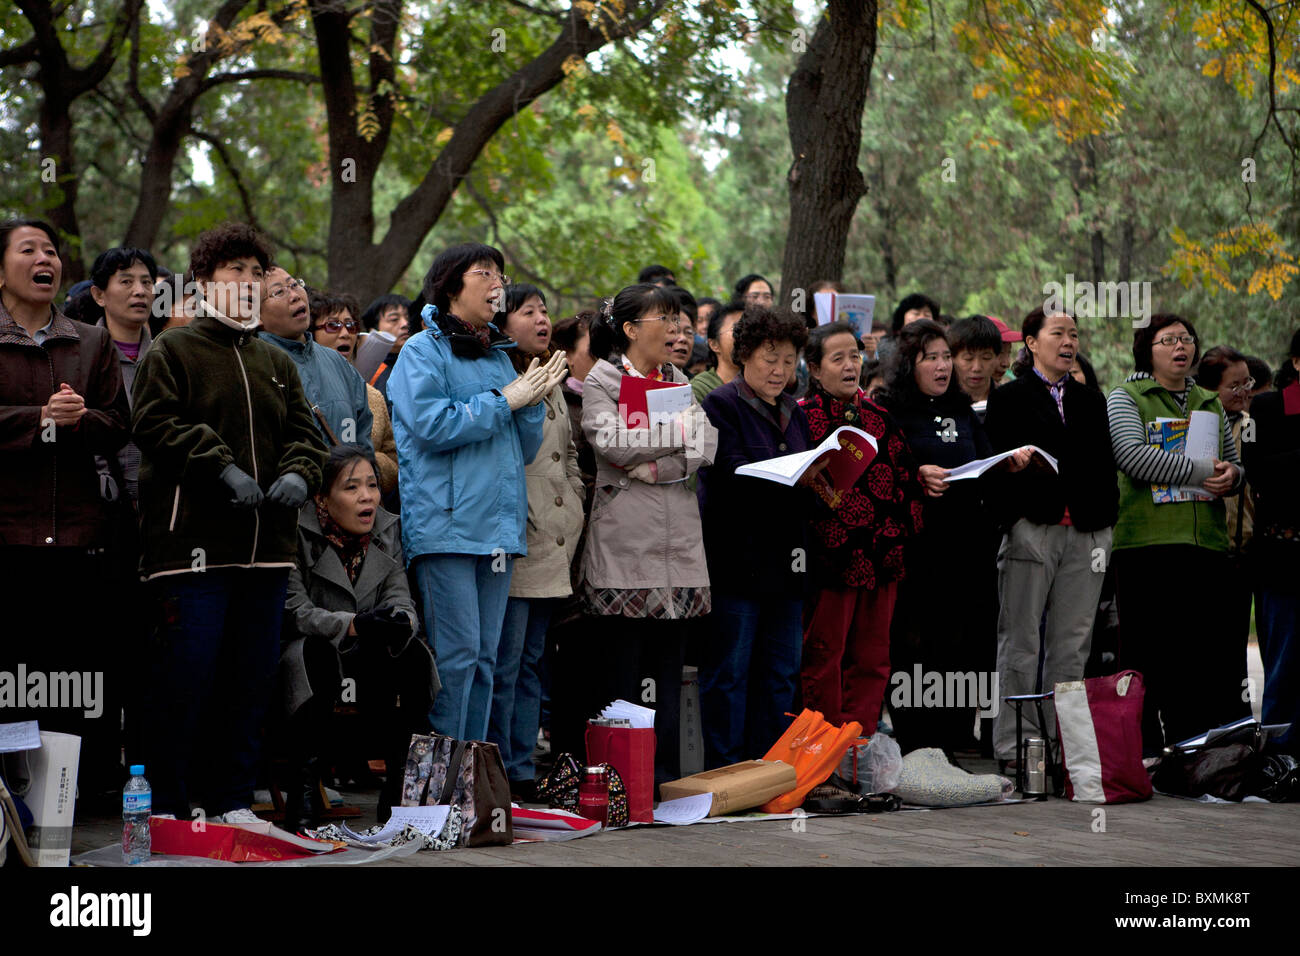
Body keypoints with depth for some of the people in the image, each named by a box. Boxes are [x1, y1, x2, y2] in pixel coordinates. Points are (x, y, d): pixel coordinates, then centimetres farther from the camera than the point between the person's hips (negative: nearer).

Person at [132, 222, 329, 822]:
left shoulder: (276, 362, 21)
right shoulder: (172, 351, 3)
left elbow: (305, 432, 19)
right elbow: (155, 423, -9)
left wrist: (299, 473, -3)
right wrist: (222, 466, -18)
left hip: (266, 543, 6)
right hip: (193, 541, -6)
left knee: (251, 677, 8)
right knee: (185, 674, -8)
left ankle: (234, 801, 16)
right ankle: (166, 806, -1)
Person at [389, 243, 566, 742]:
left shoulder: (498, 356, 20)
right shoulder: (423, 351, -1)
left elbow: (524, 450, 20)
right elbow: (431, 426, -16)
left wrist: (534, 400, 1)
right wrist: (504, 400, -9)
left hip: (498, 527, 7)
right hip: (445, 527, -7)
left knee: (485, 657, 8)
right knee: (455, 654, -11)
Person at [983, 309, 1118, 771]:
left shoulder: (1092, 401, 21)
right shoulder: (1006, 398, 6)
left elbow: (1105, 465, 18)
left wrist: (1105, 518, 7)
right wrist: (1024, 464, -17)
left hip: (1085, 533, 4)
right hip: (1030, 528, -4)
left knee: (1073, 643, 4)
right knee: (1021, 643, -3)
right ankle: (1014, 745, -1)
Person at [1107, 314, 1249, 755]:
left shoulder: (1210, 404, 21)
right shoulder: (1126, 398, 4)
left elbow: (1236, 464, 26)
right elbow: (1133, 456, -13)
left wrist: (1230, 476, 0)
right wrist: (1202, 471, -14)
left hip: (1205, 539, 5)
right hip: (1147, 541, -5)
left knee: (1216, 650, 0)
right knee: (1149, 652, -3)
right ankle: (1145, 747, 4)